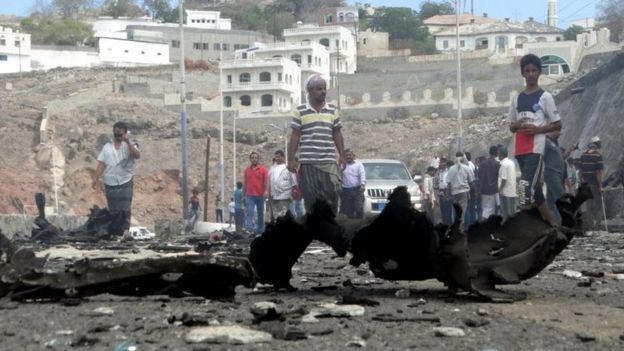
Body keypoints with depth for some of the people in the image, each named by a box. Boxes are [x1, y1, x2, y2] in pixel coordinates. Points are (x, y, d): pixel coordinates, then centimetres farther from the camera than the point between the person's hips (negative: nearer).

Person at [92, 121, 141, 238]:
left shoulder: (129, 145, 2)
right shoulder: (107, 147, 10)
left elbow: (137, 155, -18)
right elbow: (101, 165, 6)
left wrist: (128, 142, -27)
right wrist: (95, 179, -4)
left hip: (125, 183, -3)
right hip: (110, 185, 3)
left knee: (125, 208, -13)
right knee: (113, 210, 5)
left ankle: (125, 229, -8)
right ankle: (115, 232, 12)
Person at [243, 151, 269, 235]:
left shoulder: (263, 169, 1)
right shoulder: (247, 170, 9)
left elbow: (266, 181, -6)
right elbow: (245, 183, 15)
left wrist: (266, 191, -21)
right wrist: (244, 195, 14)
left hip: (260, 195, -1)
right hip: (249, 196, 1)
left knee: (260, 213, 9)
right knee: (249, 212, -11)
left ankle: (260, 231, 18)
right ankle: (249, 230, -20)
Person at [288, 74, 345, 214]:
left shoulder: (332, 110, 11)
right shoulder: (300, 111, 4)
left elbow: (337, 134, 13)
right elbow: (295, 136, 3)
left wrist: (342, 155, 6)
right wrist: (291, 159, -1)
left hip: (329, 162, 1)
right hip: (308, 162, -1)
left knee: (331, 196, -6)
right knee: (310, 198, 0)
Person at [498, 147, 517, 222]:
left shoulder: (503, 164, -15)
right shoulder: (511, 162, 12)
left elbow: (504, 179, -19)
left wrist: (500, 189, -12)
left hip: (505, 191, -8)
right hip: (512, 191, 8)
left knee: (505, 213, -1)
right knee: (512, 212, 12)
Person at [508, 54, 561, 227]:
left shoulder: (545, 97, 0)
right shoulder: (517, 99, 15)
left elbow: (557, 125, 0)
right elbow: (511, 126, 21)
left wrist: (537, 129, -14)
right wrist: (517, 125, -3)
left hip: (536, 149, -6)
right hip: (520, 149, 6)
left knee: (526, 185, -19)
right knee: (534, 187, 11)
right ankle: (553, 224, 22)